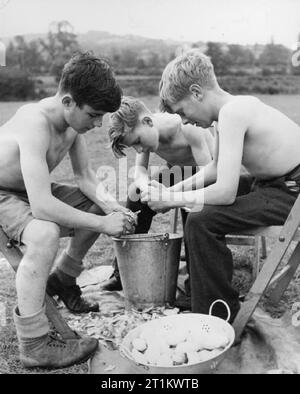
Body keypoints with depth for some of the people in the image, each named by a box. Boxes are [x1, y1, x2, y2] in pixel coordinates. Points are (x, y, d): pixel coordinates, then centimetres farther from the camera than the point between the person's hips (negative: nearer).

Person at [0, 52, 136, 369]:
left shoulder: (74, 120, -9)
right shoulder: (36, 123, -35)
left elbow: (84, 176, 3)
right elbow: (42, 206, -42)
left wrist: (109, 206, -16)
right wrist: (102, 224, -35)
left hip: (28, 191, 9)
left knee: (97, 208, 5)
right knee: (45, 233, -36)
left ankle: (62, 279, 25)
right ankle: (33, 345, -23)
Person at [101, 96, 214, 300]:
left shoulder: (187, 128, -36)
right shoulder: (147, 132, -16)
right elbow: (140, 170, -15)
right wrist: (146, 186, -38)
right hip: (178, 170, 6)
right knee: (136, 192, -7)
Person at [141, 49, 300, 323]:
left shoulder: (232, 113, -23)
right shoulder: (236, 106, 7)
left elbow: (225, 192, -28)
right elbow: (217, 167, 18)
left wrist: (170, 199, -15)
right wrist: (174, 190, 8)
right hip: (275, 183, 10)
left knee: (202, 222, -20)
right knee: (204, 201, 20)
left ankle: (218, 317, -3)